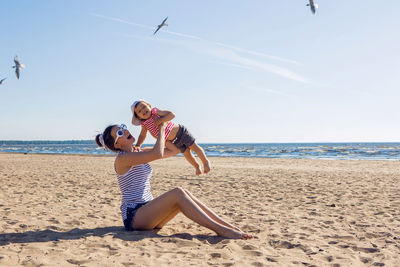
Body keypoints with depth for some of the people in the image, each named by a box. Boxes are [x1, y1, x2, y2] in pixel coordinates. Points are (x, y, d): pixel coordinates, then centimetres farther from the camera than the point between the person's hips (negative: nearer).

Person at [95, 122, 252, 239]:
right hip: (133, 216, -8)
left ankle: (228, 226, -22)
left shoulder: (138, 152, 15)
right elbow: (158, 154, -24)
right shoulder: (122, 158, -12)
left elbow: (169, 152, 19)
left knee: (184, 194, -17)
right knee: (178, 193, -25)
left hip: (146, 212, 8)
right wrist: (161, 128, -11)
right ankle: (219, 229, -30)